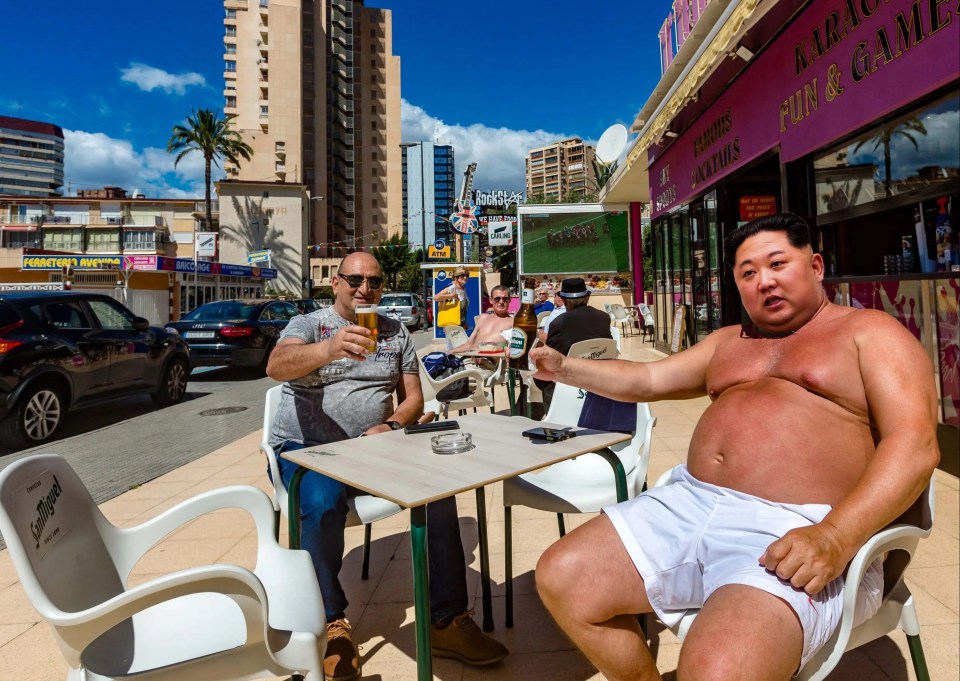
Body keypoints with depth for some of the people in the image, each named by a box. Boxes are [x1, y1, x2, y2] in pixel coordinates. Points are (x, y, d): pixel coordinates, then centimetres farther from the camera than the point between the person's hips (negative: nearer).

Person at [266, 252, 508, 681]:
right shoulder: (306, 324, 1)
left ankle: (448, 621, -8)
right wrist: (329, 348, -43)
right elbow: (276, 366, -22)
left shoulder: (396, 333, 12)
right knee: (323, 502, -33)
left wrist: (391, 426, -12)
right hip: (307, 449, -2)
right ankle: (333, 625, -10)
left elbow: (413, 397, 11)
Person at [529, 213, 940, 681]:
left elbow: (914, 446, -7)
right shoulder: (728, 342, 23)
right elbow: (646, 380, 26)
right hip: (690, 505, 6)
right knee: (561, 578, -7)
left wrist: (835, 537, -22)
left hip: (796, 531, -6)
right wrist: (565, 369, 16)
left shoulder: (870, 332, 6)